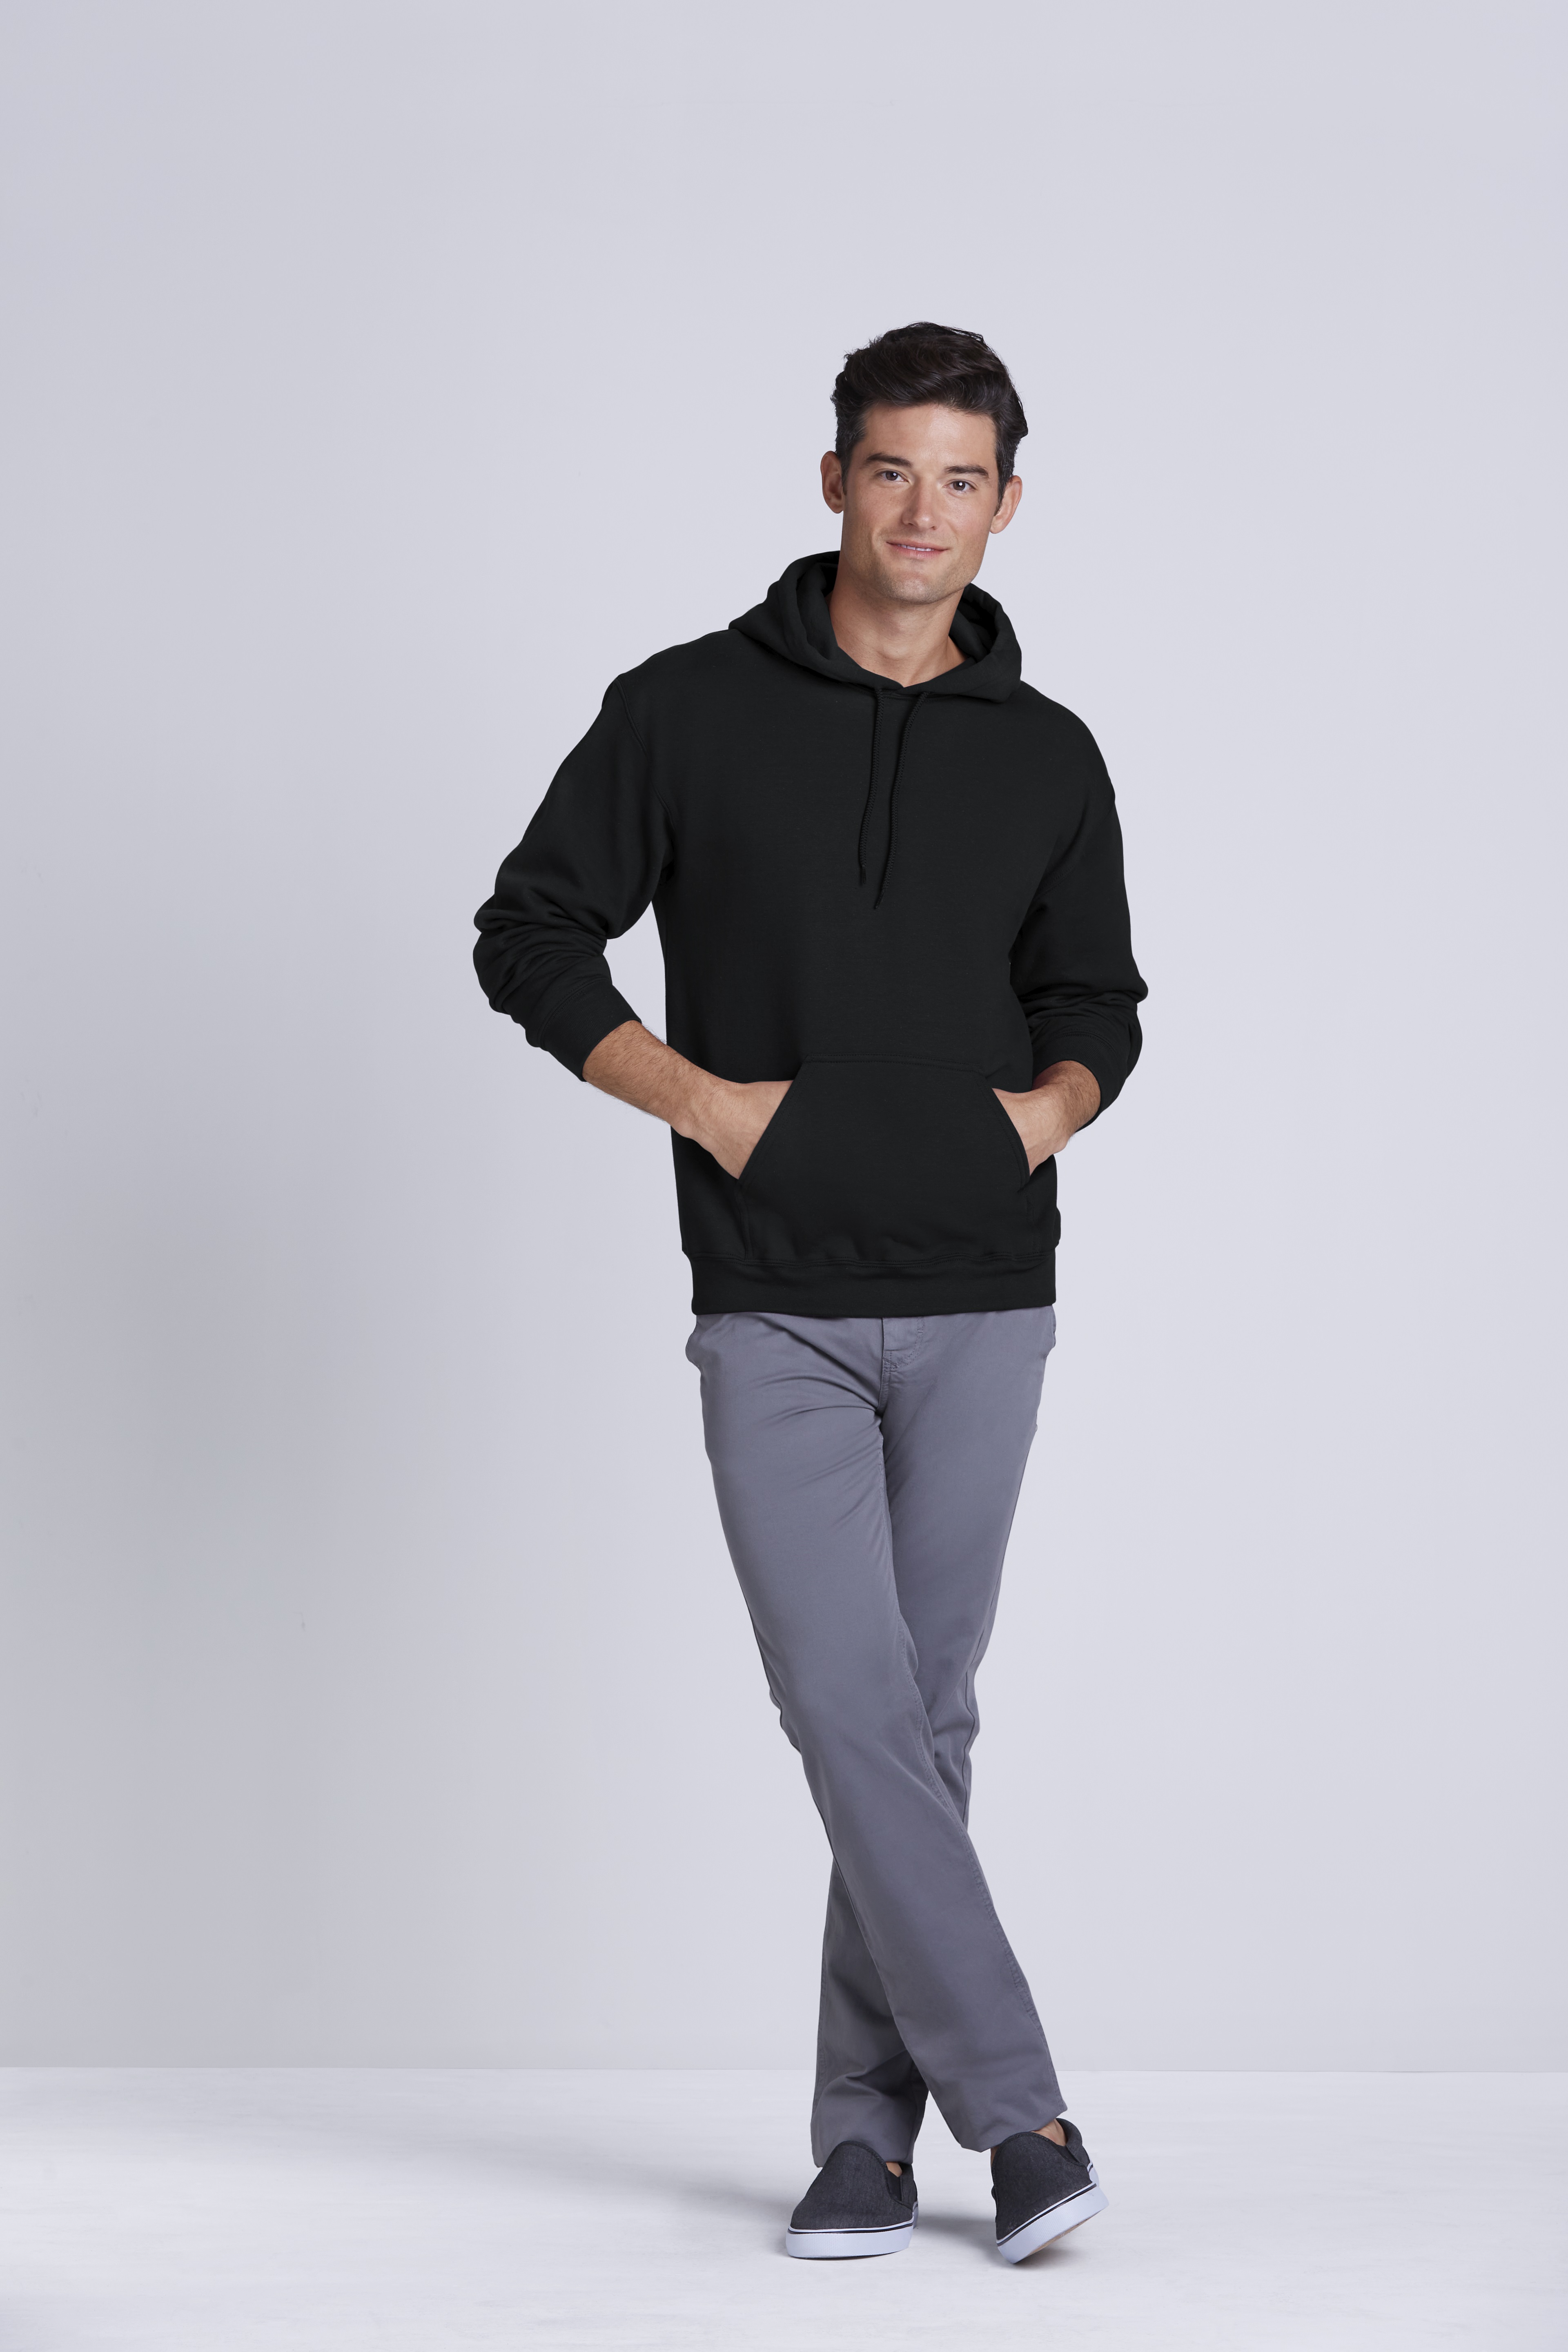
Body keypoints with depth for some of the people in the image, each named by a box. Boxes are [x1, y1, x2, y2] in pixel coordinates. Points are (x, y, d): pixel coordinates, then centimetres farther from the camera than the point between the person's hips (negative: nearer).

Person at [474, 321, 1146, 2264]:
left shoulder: (1048, 760, 9)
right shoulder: (687, 711, 1)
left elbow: (1096, 1002, 18)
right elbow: (532, 939, 4)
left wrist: (1049, 1103, -5)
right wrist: (707, 1103, -7)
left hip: (981, 1304, 2)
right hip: (775, 1305, -2)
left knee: (924, 1715, 6)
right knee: (847, 1705, -11)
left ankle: (869, 2131, 15)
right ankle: (1016, 2104, -5)